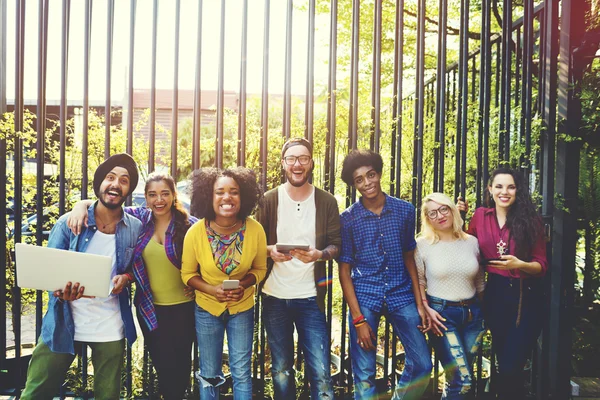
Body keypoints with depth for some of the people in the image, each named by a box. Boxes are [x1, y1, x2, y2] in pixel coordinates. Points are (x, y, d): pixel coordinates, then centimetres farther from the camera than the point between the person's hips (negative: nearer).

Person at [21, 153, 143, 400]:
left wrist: (125, 277, -13)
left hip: (110, 326, 1)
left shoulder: (135, 228, -2)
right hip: (64, 323, -1)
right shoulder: (69, 222, -6)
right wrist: (61, 289, -26)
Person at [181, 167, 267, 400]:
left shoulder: (255, 229, -19)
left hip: (242, 309, 0)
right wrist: (213, 290, -22)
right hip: (207, 309, 0)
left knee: (241, 372, 8)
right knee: (209, 375, 16)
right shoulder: (195, 233, -19)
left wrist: (243, 285, -23)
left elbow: (260, 269, -3)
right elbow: (188, 274, -6)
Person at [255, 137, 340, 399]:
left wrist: (319, 254, -21)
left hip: (311, 297, -1)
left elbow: (337, 244, 0)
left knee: (321, 371, -1)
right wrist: (270, 251, -19)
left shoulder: (326, 201, -1)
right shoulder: (269, 200, 0)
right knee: (281, 371, 17)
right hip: (274, 297, 2)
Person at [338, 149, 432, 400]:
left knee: (422, 365, 5)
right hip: (364, 297, -2)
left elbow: (409, 257, 9)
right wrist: (358, 319, -8)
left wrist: (420, 304, 4)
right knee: (364, 375, 5)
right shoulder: (347, 218, -4)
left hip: (402, 296, 2)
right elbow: (344, 269, -3)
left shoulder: (405, 210, 1)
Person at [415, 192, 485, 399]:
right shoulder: (422, 244, -4)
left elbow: (480, 282, 13)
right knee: (463, 380, -9)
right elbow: (418, 282, 0)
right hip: (441, 314, -4)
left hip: (473, 313, 4)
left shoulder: (472, 242, 5)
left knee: (457, 376, 12)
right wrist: (426, 309, -13)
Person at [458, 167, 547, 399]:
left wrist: (520, 264, -26)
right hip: (496, 295, 3)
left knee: (511, 368, -4)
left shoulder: (530, 220, -6)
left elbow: (542, 265, -6)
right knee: (504, 364, 16)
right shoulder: (481, 216, 0)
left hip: (526, 297, -3)